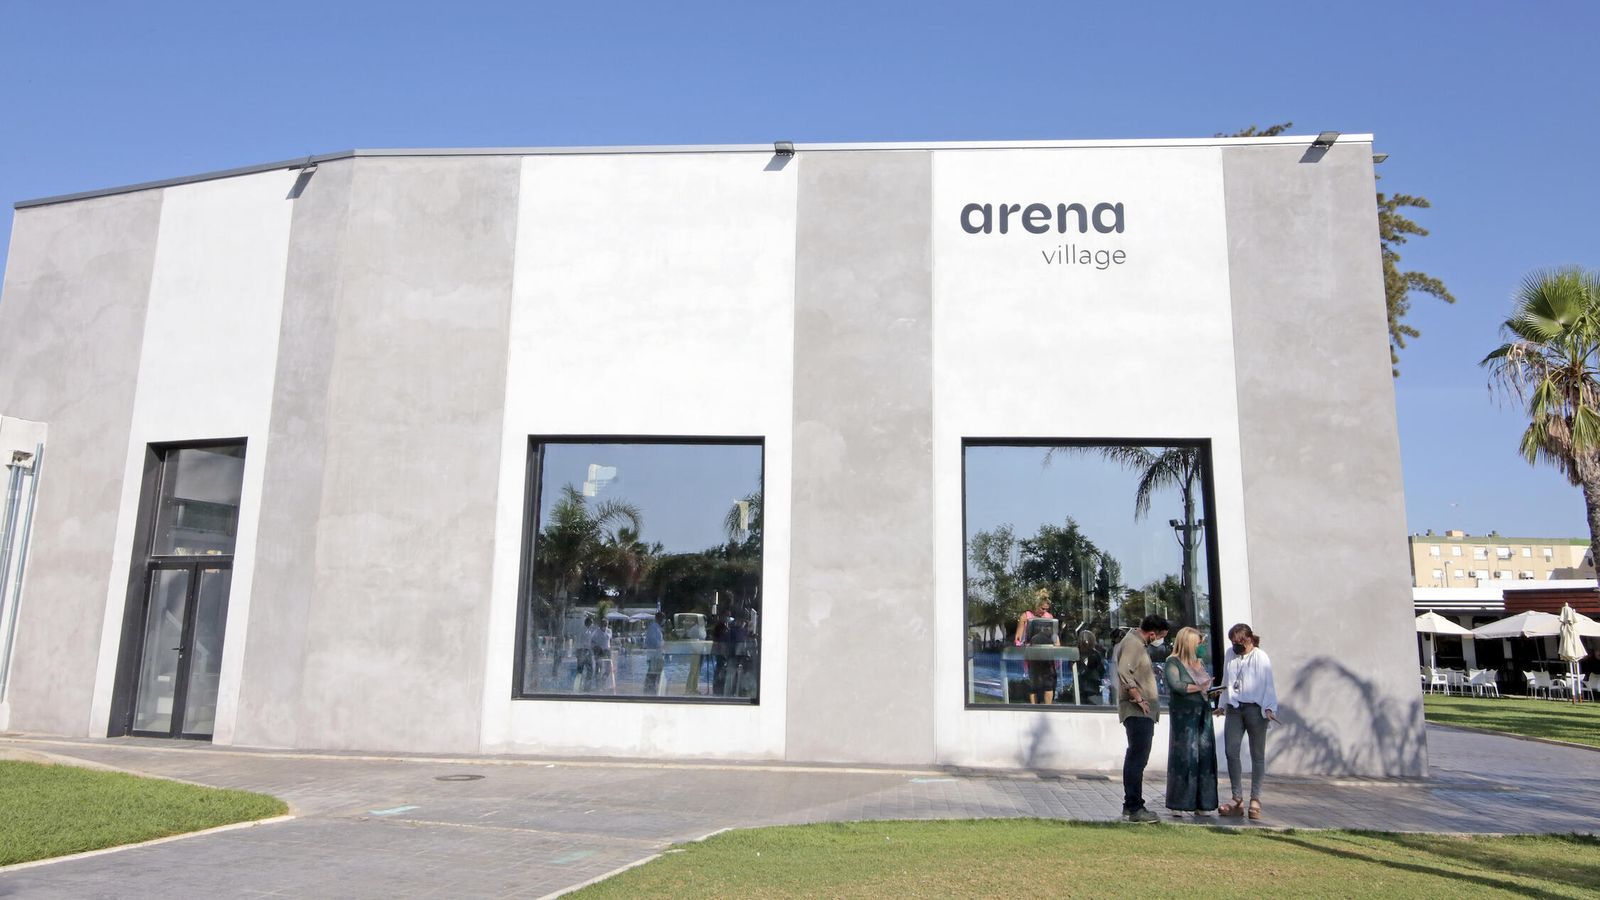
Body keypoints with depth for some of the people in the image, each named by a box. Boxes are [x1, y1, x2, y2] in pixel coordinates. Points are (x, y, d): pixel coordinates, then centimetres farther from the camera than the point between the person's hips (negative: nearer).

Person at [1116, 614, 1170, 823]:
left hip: (1142, 713, 11)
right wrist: (1139, 698, -23)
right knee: (1137, 759, -9)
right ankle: (1135, 808, -8)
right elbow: (1124, 673, -26)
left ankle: (1130, 806, 22)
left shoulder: (1138, 643, 19)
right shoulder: (1132, 643, -14)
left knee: (1135, 758, 15)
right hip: (1137, 712, -11)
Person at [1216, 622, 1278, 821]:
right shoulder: (1229, 654, 10)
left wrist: (1269, 708, -16)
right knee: (1231, 752, -2)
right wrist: (1222, 704, 20)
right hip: (1234, 708, 5)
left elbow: (1267, 684, -8)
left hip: (1255, 709, -5)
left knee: (1257, 755, 4)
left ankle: (1255, 800, 9)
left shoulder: (1261, 657, -5)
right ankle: (1237, 800, 4)